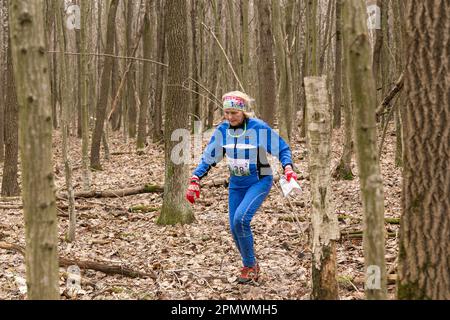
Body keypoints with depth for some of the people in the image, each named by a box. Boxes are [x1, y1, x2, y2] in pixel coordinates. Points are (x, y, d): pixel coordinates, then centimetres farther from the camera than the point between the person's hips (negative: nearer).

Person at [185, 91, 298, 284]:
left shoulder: (259, 128, -16)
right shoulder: (222, 130, -2)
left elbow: (282, 148, -7)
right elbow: (208, 158, 8)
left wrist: (288, 168, -25)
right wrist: (195, 181, -2)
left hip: (259, 181, -5)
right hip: (236, 184, 5)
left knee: (241, 219, -24)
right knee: (234, 228, 1)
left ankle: (250, 265, -6)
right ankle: (250, 267, 23)